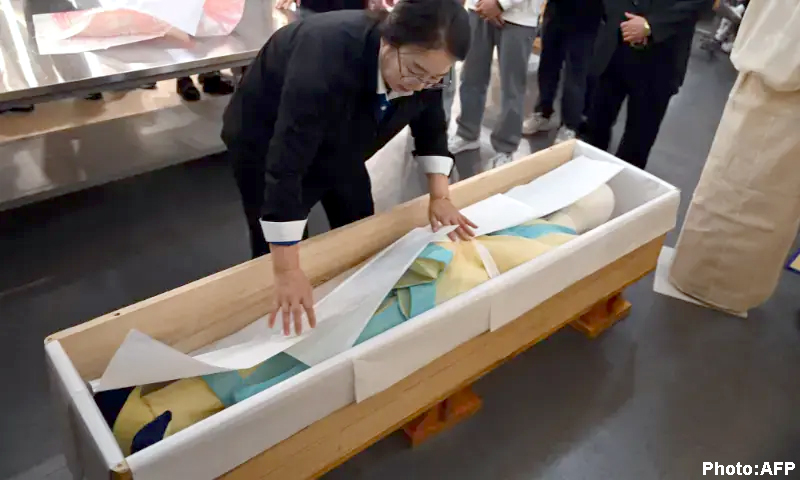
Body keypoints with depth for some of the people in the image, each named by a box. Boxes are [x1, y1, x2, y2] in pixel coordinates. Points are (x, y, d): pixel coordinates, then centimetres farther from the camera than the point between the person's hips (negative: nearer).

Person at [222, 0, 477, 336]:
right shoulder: (329, 55, -42)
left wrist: (440, 197, -12)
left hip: (337, 143, 6)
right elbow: (285, 166, -44)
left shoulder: (424, 64, -21)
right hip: (267, 142, -6)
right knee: (275, 258, 0)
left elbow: (431, 128, -2)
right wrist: (287, 272, -45)